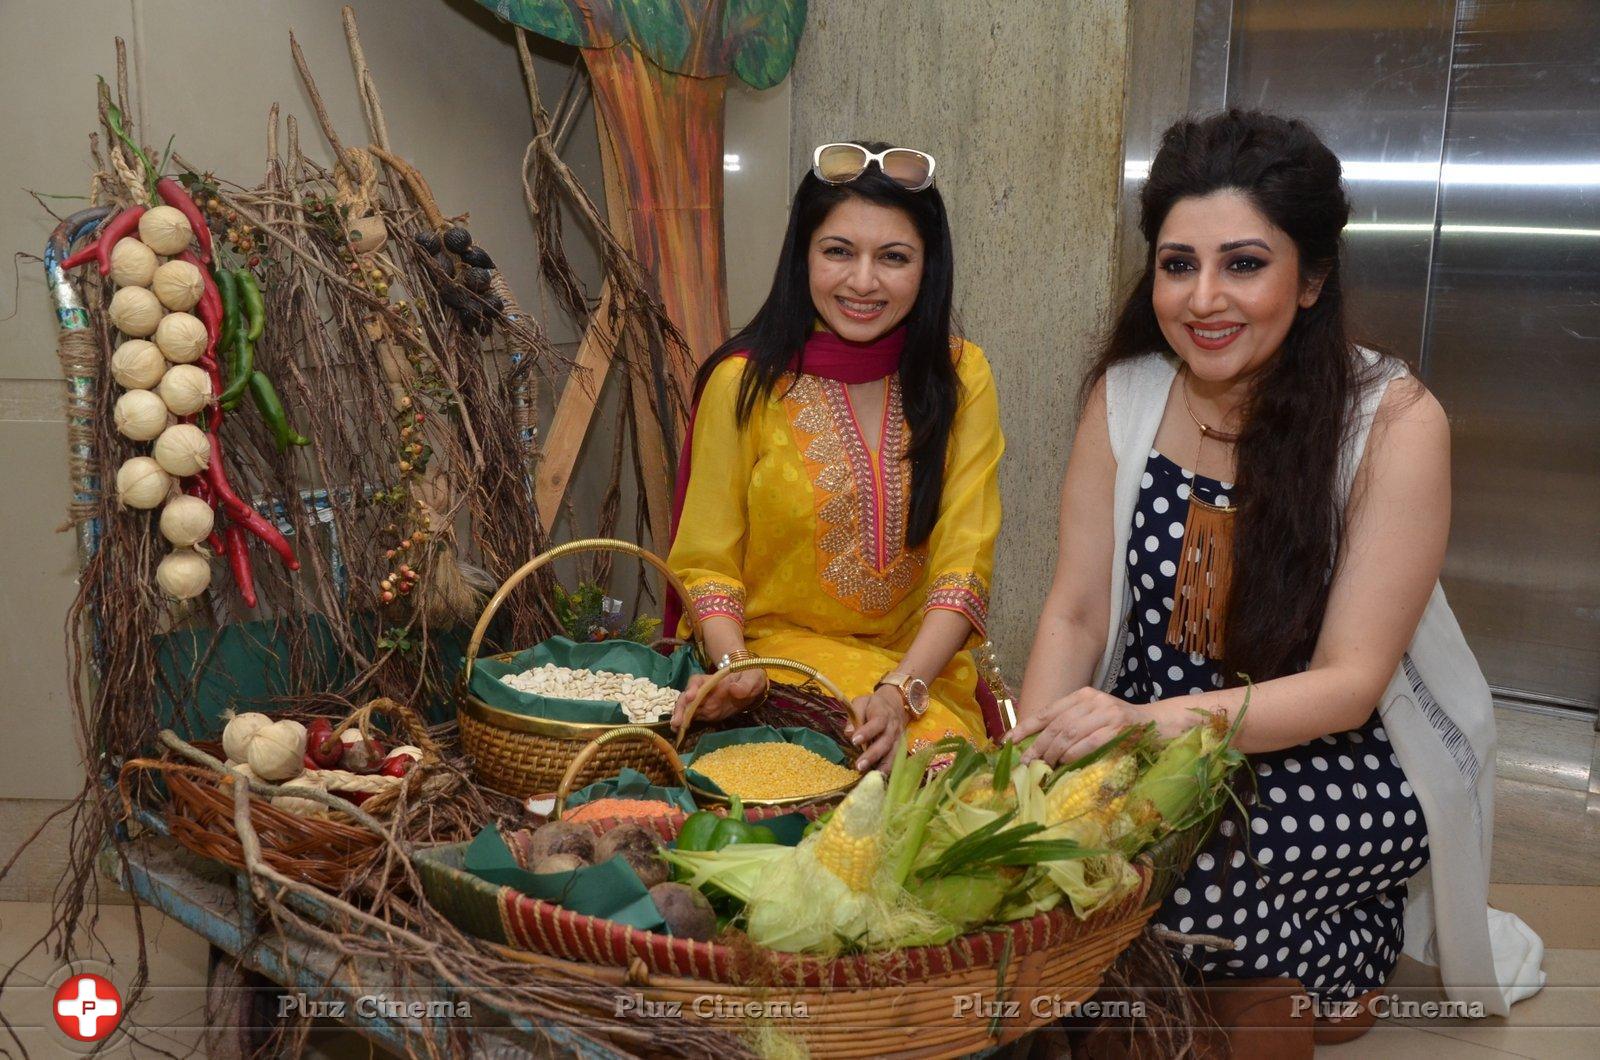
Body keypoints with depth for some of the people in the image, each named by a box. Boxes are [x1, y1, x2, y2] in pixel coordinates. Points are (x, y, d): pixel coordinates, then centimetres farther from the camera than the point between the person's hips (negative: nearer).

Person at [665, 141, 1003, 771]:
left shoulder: (960, 377, 1)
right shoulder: (744, 383, -4)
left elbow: (963, 563, -5)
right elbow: (706, 562, -1)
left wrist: (901, 690, -21)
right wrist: (734, 667, -21)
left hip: (920, 663, 3)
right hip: (778, 648, -2)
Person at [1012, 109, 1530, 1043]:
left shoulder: (1395, 420, -14)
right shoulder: (1126, 394, -4)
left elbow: (1349, 682, -17)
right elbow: (1075, 615, -4)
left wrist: (1158, 719, -33)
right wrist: (1028, 755, -22)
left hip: (1343, 768, -3)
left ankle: (1347, 950, 2)